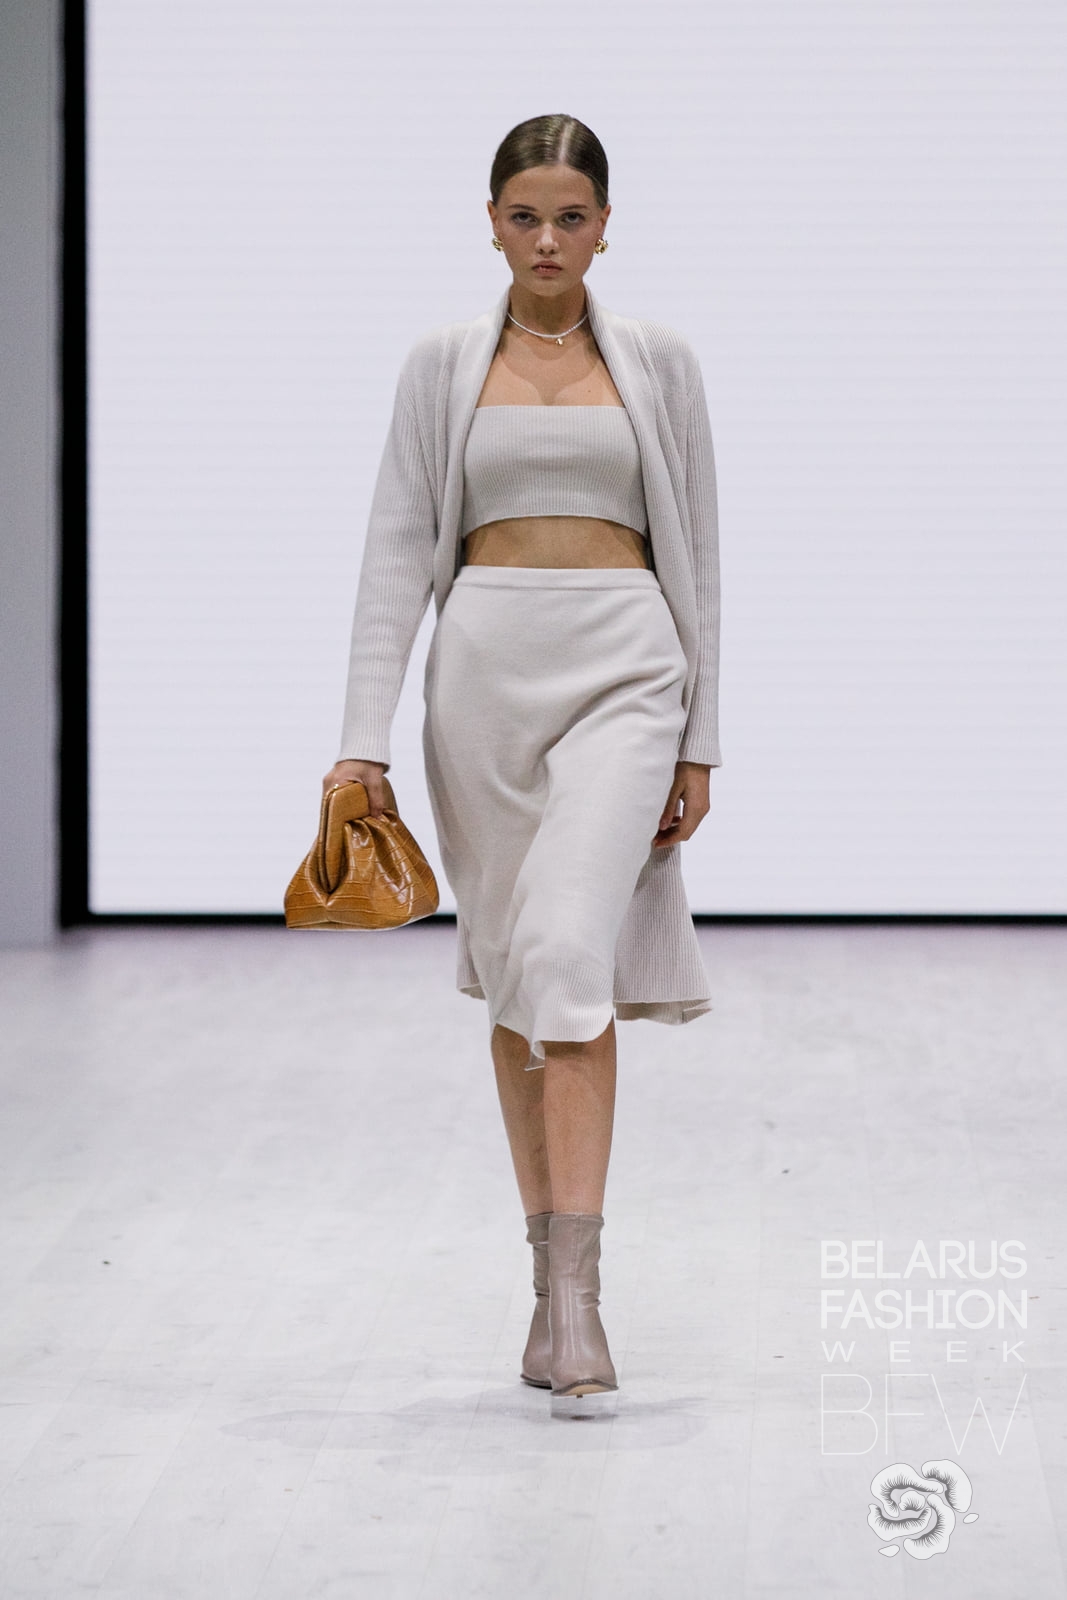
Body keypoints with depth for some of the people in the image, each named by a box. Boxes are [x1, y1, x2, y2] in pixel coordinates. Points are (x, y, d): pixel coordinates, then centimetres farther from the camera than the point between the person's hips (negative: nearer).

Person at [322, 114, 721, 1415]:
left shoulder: (658, 362, 8)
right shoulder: (443, 365, 8)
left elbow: (693, 555, 8)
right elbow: (399, 549, 4)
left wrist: (700, 740, 3)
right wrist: (364, 736, -4)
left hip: (621, 669, -2)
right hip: (485, 669, 2)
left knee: (569, 953, -18)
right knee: (513, 969, 7)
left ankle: (576, 1300, -19)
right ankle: (550, 1271, 19)